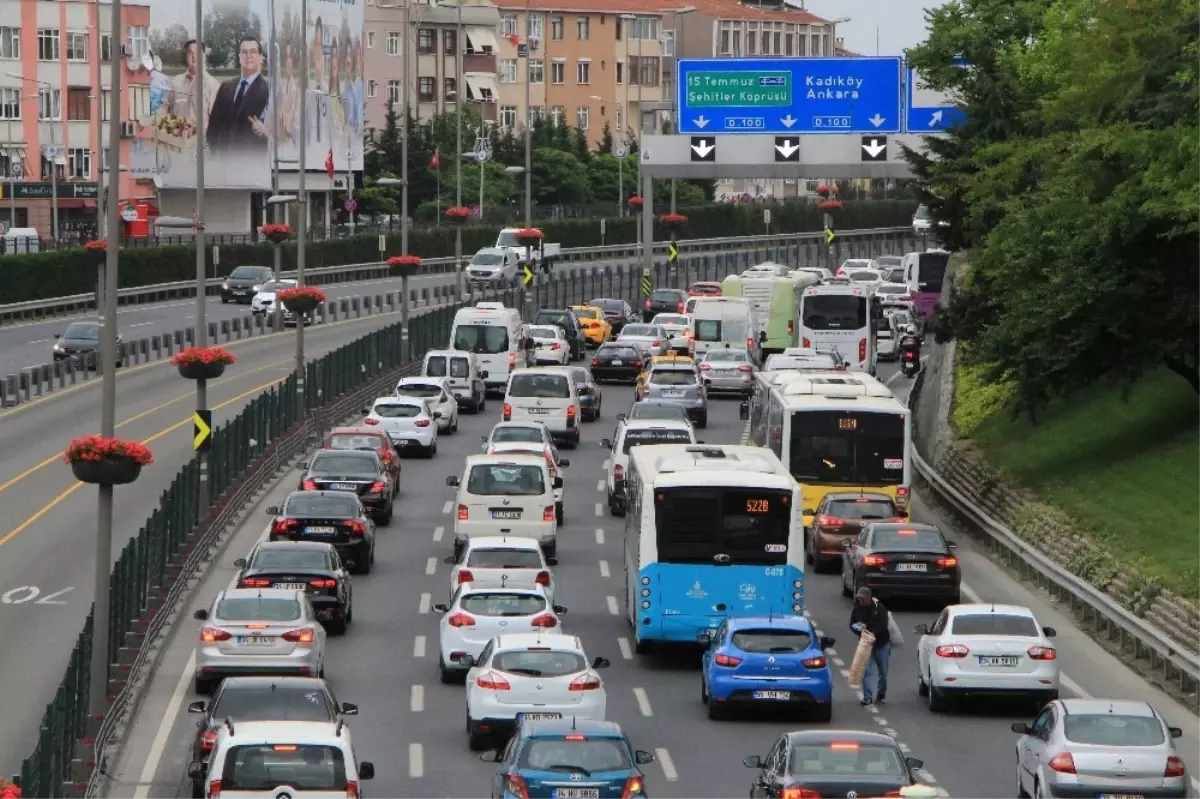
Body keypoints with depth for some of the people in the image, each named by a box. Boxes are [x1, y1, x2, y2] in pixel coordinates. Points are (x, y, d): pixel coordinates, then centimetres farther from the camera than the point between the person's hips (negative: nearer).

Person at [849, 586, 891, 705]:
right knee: (867, 671, -10)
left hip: (882, 643, -1)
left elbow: (883, 624, -21)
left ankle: (881, 695, 23)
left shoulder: (879, 607, -11)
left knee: (883, 672, 8)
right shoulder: (857, 609, 0)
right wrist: (860, 631, -14)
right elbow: (852, 625, 7)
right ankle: (868, 697, -14)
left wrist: (873, 633, -34)